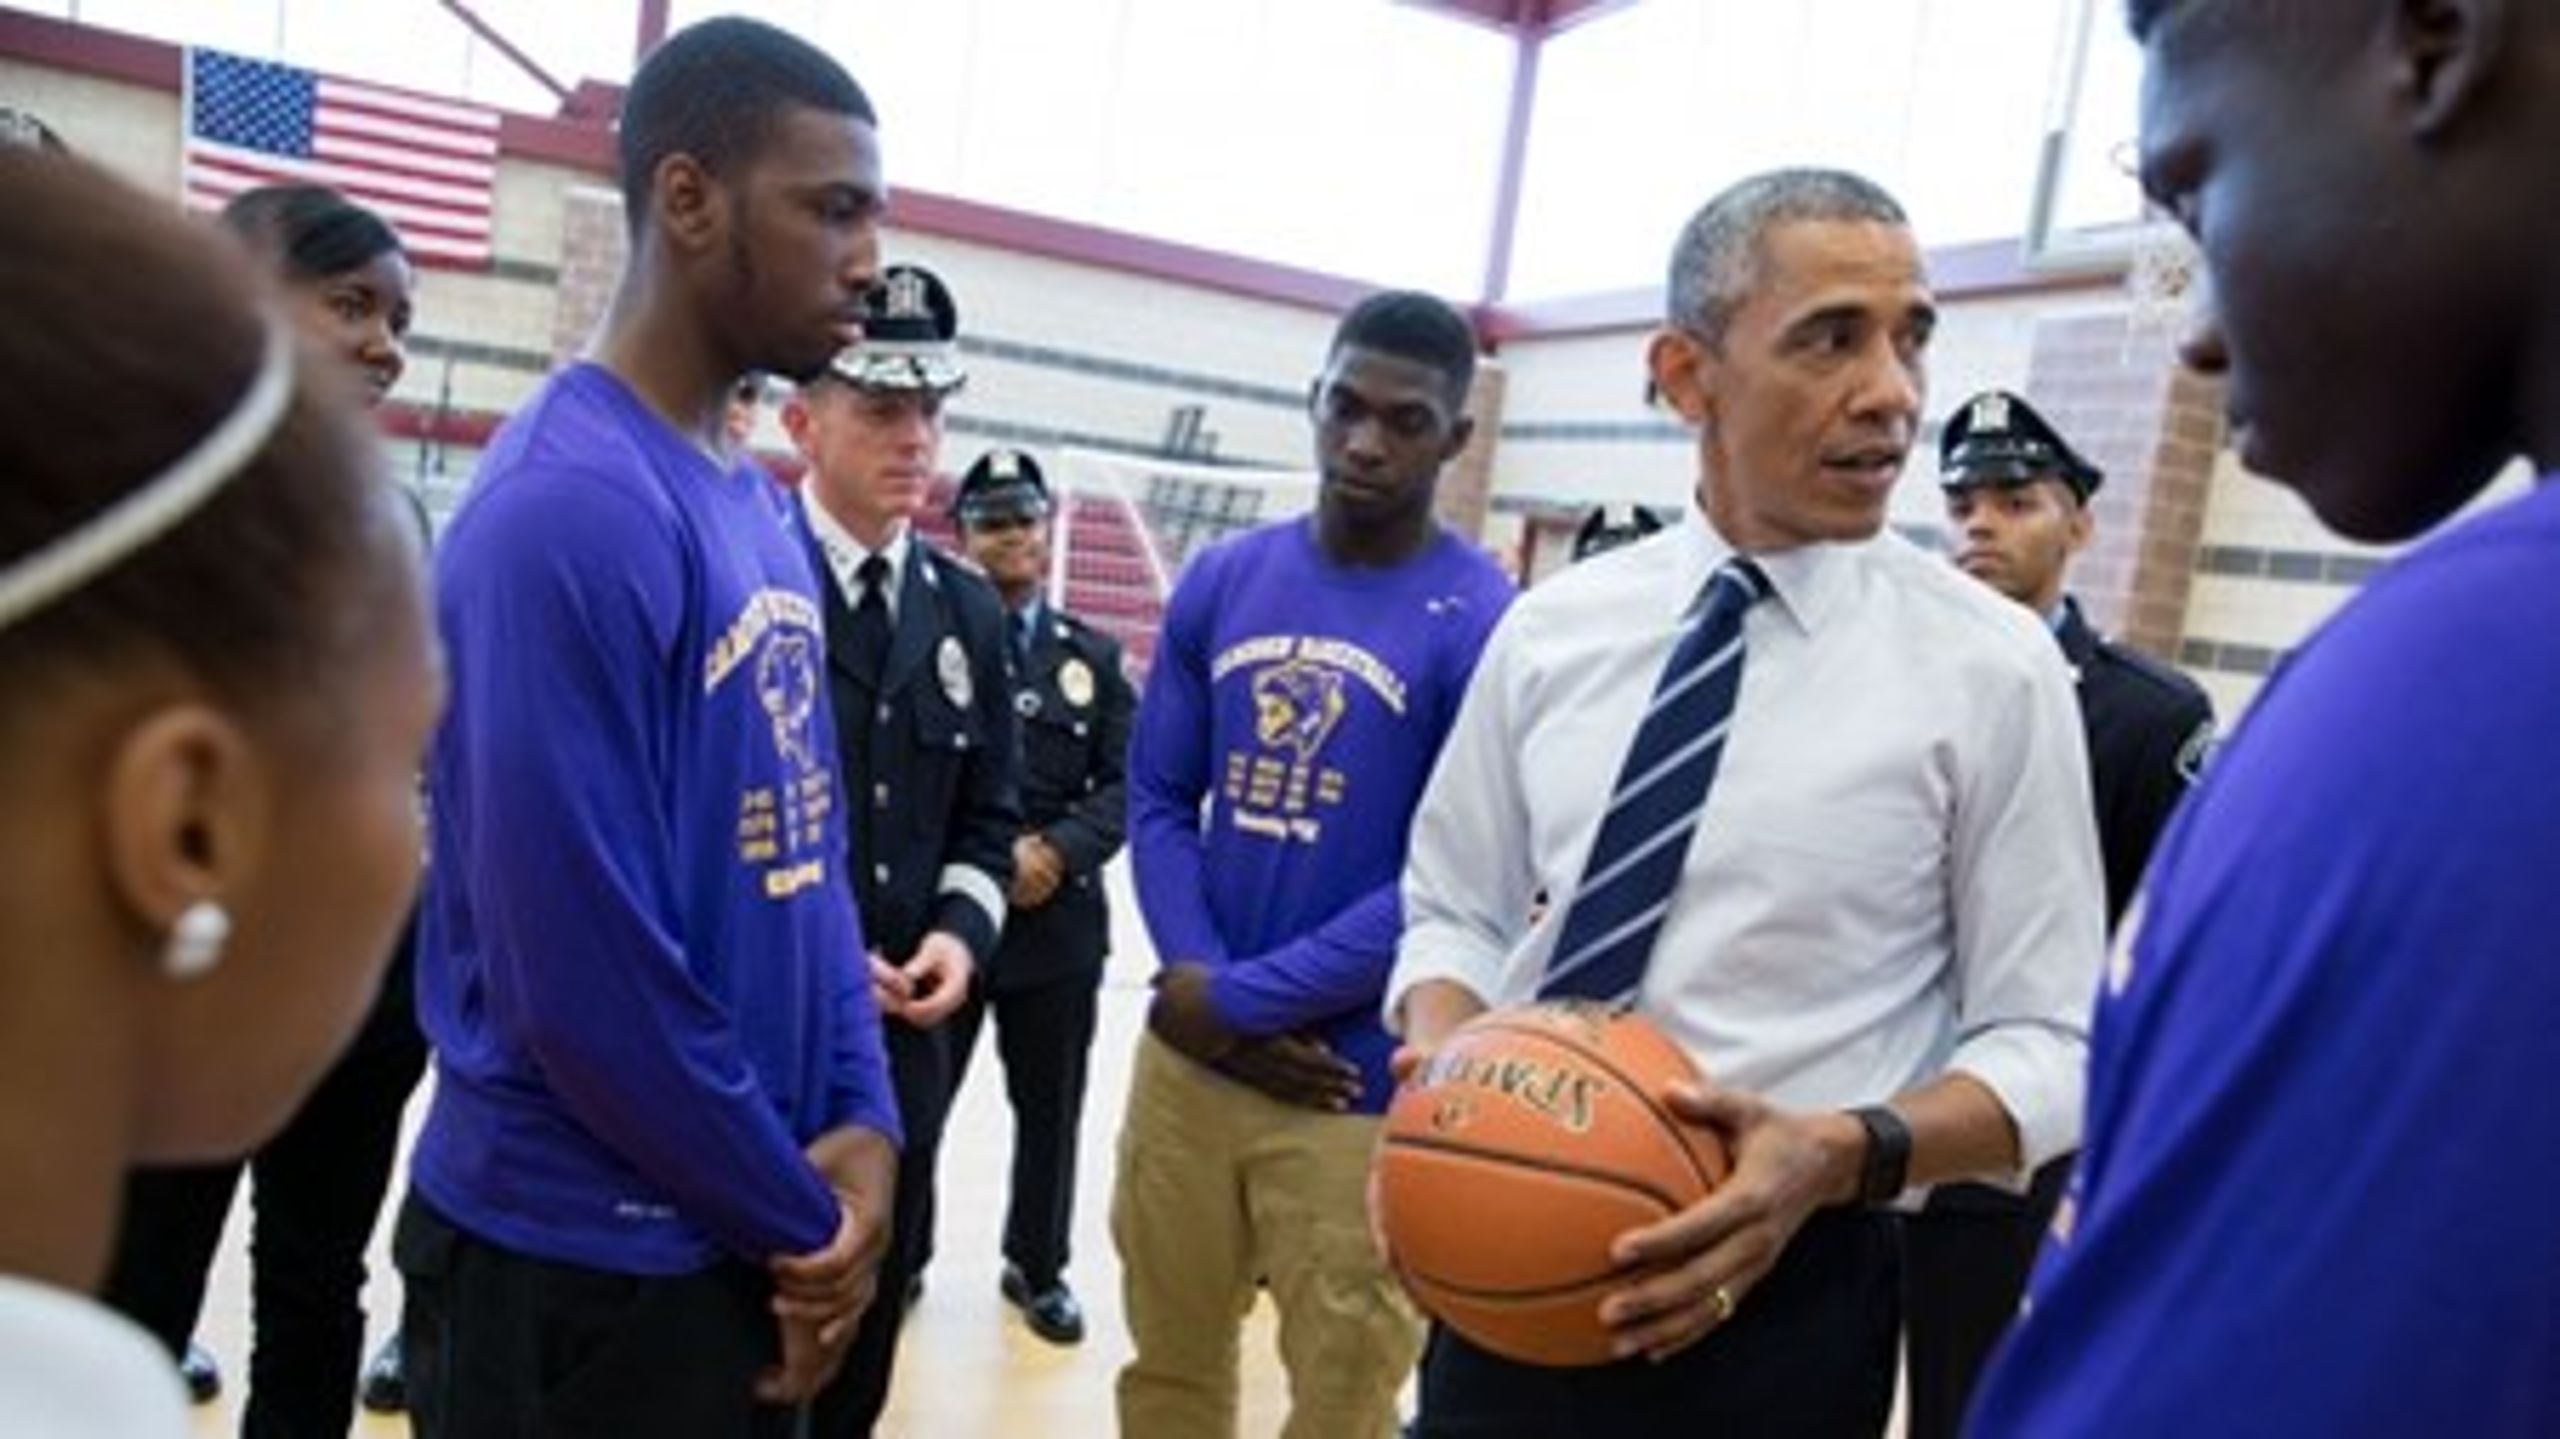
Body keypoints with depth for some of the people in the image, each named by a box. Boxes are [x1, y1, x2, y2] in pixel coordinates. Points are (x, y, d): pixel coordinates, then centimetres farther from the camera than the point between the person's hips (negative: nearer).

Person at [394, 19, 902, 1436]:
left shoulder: (760, 506, 5)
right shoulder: (566, 511, -22)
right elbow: (584, 976, -24)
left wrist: (860, 1116, -3)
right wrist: (797, 1216, -11)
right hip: (580, 1264, -8)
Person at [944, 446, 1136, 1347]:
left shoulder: (1093, 656, 9)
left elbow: (1127, 783, 4)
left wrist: (1061, 849, -13)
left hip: (1060, 921, 3)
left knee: (1051, 1107, 13)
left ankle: (1038, 1269, 32)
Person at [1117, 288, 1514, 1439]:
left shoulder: (1484, 624, -11)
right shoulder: (1221, 582, 5)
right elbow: (1158, 796, 7)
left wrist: (1242, 1000, -12)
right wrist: (1195, 982, -9)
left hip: (1360, 1087, -4)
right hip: (1186, 1053, 5)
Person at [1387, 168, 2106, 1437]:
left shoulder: (1990, 667, -8)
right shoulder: (1552, 627, -1)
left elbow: (2048, 1044, -6)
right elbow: (1457, 913, 7)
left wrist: (1839, 1156, -22)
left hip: (1782, 1299, -2)